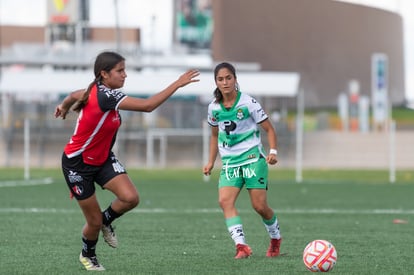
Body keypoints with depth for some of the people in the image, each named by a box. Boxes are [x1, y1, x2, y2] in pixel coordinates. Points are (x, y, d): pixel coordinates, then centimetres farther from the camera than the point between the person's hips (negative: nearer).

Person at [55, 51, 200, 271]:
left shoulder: (101, 91, -3)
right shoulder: (105, 95, -30)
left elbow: (75, 95, 18)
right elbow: (147, 106, -37)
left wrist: (64, 106, 40)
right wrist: (177, 84, -36)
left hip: (102, 159, 8)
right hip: (77, 164, -8)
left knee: (130, 198, -17)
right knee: (95, 222, 1)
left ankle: (106, 220, 14)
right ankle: (87, 255, 32)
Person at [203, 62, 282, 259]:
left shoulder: (248, 103, -8)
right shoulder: (214, 107, 4)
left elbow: (269, 129, -2)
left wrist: (273, 152, -17)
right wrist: (211, 162, 15)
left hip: (253, 159, -4)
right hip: (230, 162, 4)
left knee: (259, 206, -6)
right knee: (225, 201, -20)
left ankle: (275, 238, 23)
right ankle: (241, 245, -27)